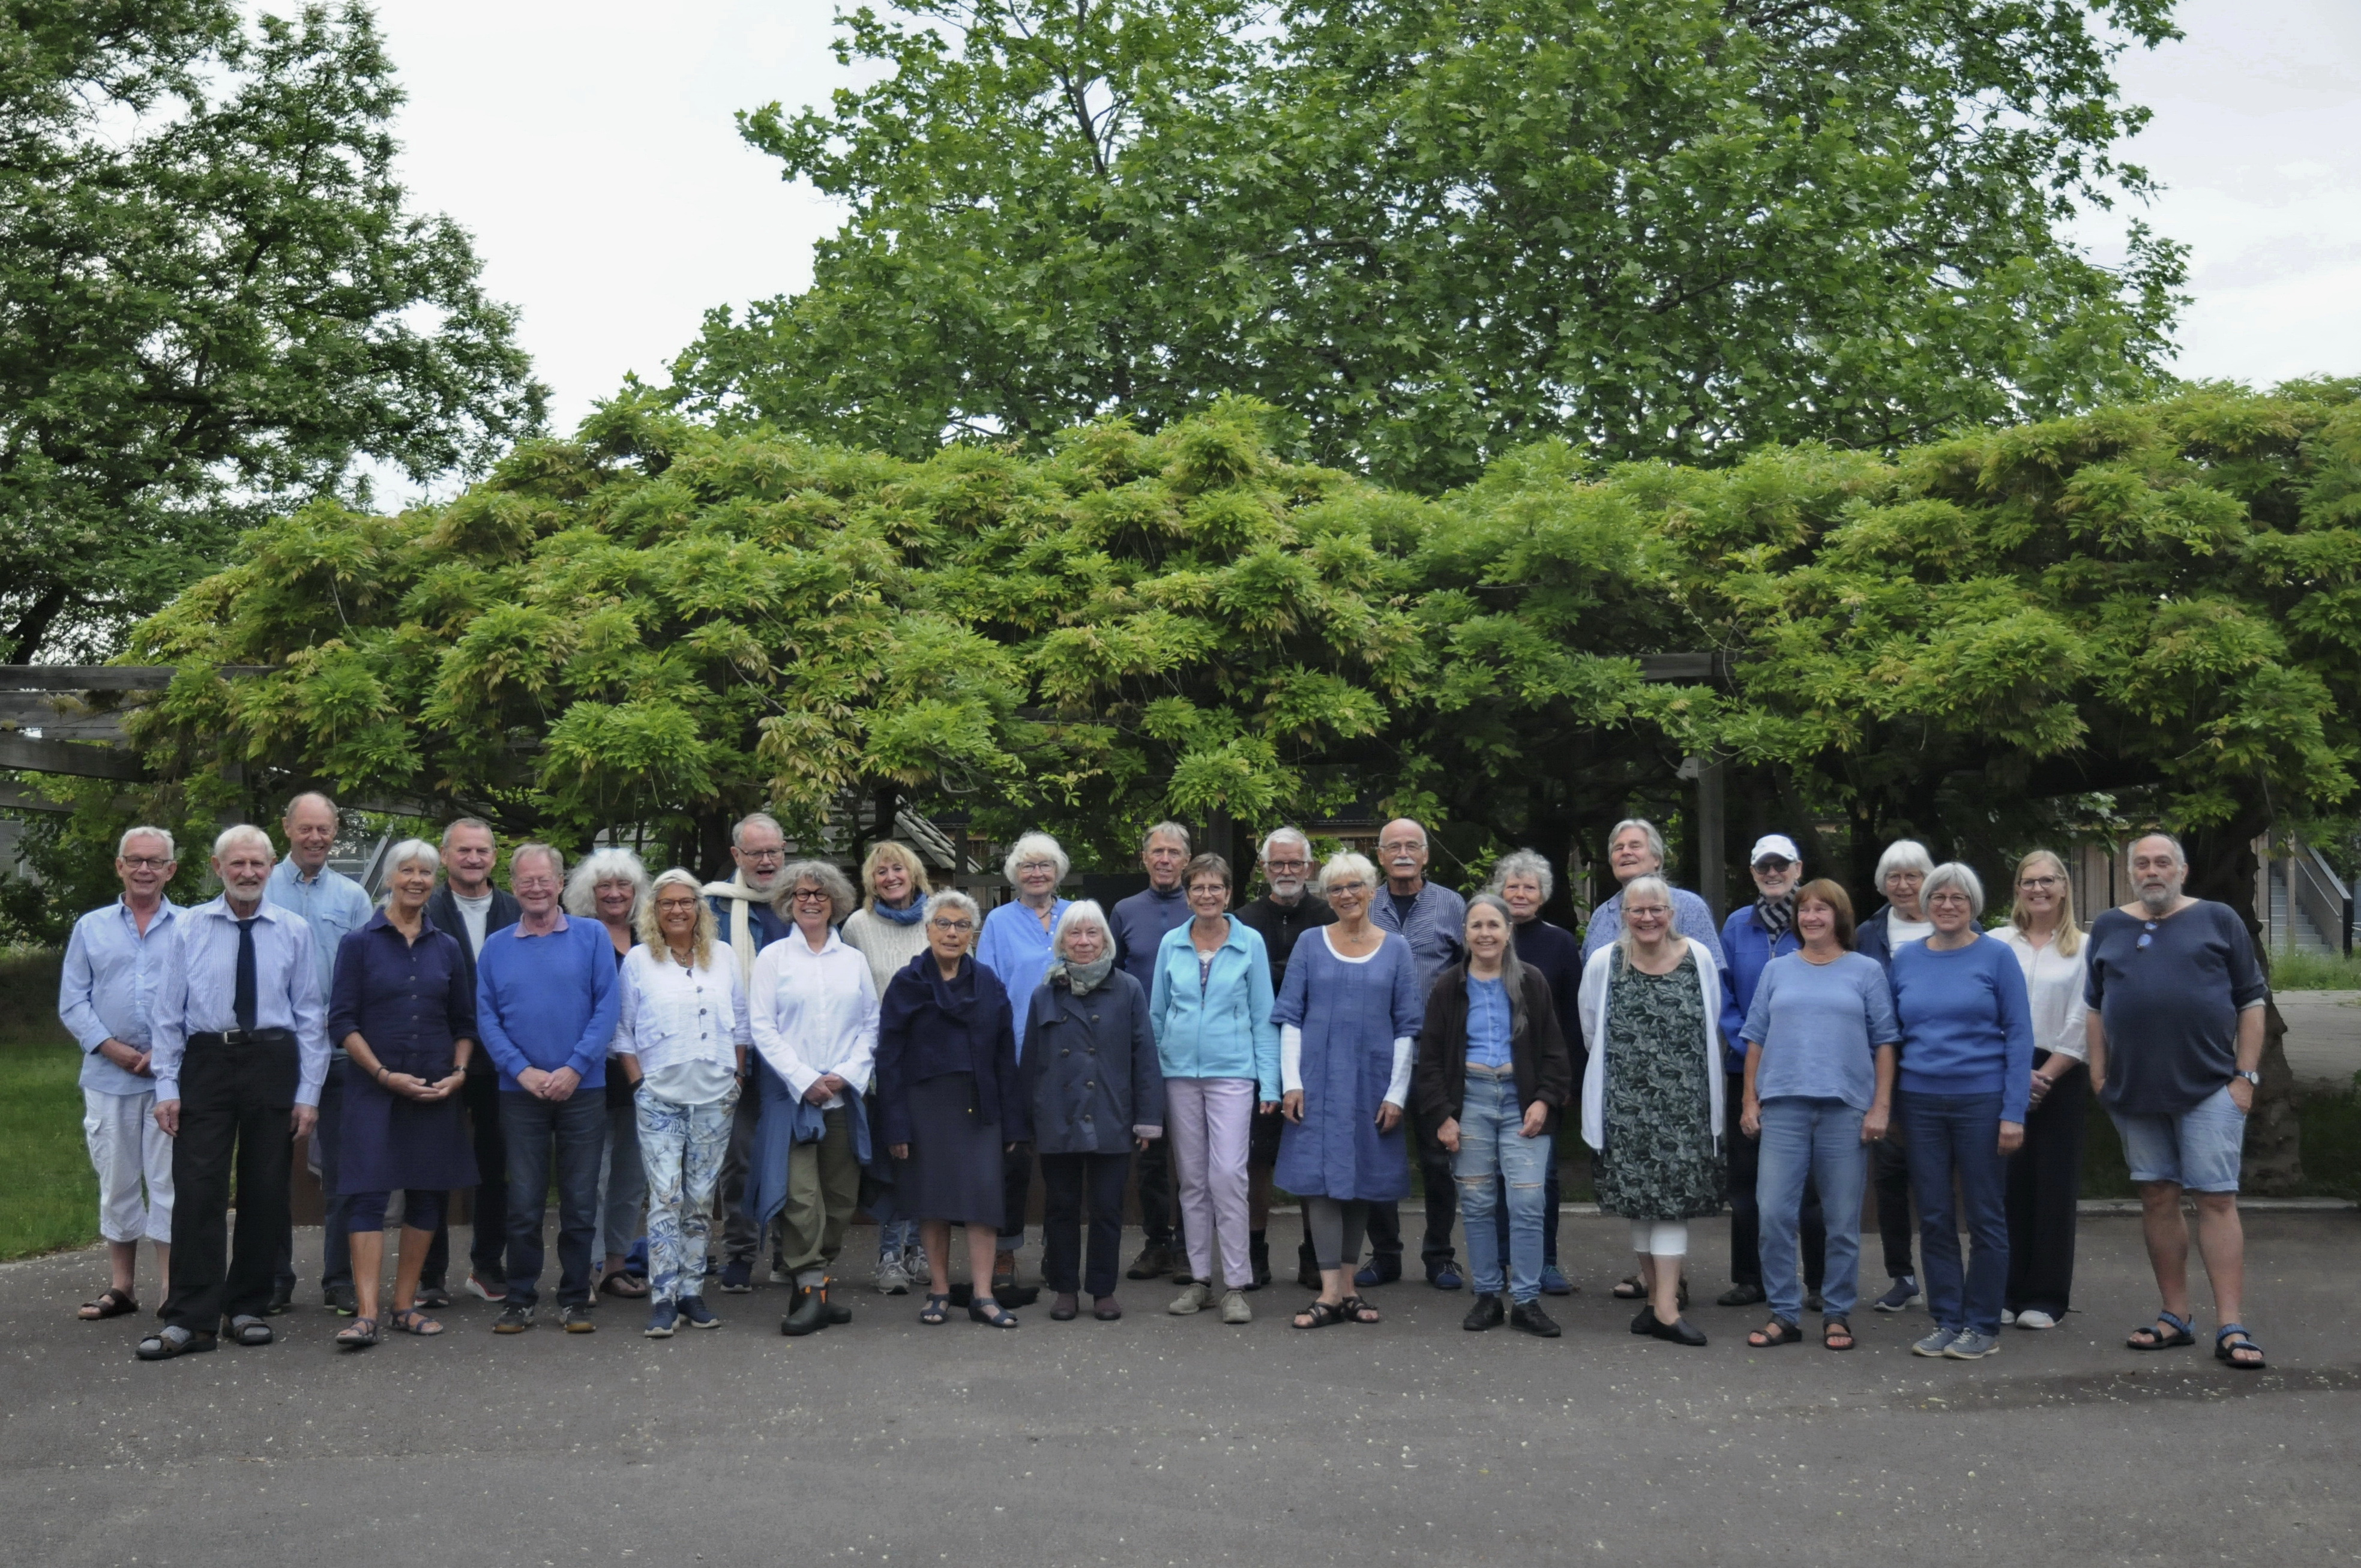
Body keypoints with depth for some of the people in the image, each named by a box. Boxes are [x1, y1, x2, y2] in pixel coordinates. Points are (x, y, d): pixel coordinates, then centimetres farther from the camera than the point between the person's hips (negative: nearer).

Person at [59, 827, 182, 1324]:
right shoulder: (91, 928, 11)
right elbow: (73, 1002, 6)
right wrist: (113, 1049, -8)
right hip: (108, 1075, 3)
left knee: (169, 1180, -1)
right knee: (117, 1181, 10)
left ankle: (172, 1288, 4)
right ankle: (121, 1286, 20)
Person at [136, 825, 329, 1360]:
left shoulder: (294, 931, 3)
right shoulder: (188, 929, 3)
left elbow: (311, 1016, 3)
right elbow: (168, 1012, 3)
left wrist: (308, 1092, -2)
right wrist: (166, 1085, -4)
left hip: (274, 1064, 1)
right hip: (206, 1062, -1)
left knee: (266, 1191, 7)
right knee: (198, 1190, -5)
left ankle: (249, 1308, 19)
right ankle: (191, 1319, 0)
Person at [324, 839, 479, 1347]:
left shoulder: (447, 949, 10)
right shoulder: (359, 944, 1)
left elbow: (465, 1023, 15)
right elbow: (342, 1022, -3)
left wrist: (459, 1071, -2)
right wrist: (385, 1074, -12)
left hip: (437, 1092, 4)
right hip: (374, 1090, -3)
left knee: (428, 1195, 6)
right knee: (368, 1195, -9)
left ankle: (405, 1305, 16)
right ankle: (366, 1314, -11)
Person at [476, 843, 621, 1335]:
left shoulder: (591, 937, 3)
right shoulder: (495, 947, 8)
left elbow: (607, 1007, -3)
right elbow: (486, 1018, 3)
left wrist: (575, 1068, -12)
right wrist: (523, 1071, -10)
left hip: (583, 1089, -1)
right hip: (520, 1092, 1)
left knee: (580, 1201, 4)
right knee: (524, 1202, 3)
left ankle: (575, 1299, 13)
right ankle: (520, 1299, 13)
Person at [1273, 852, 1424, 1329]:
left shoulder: (1396, 949, 5)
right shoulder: (1311, 946, 4)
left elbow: (1407, 1027, 4)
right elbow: (1291, 1017, 3)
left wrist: (1396, 1093, -2)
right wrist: (1291, 1082, -5)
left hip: (1372, 1083, 1)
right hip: (1319, 1081, -1)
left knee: (1362, 1181, 6)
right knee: (1322, 1180, -6)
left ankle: (1347, 1286, 16)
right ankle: (1330, 1293, -4)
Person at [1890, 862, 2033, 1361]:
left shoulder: (1996, 956, -2)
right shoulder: (1906, 959, 7)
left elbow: (2020, 1035, -4)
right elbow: (1891, 1034, 12)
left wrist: (2014, 1113, -10)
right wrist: (1889, 1108, 7)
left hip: (1981, 1100, -3)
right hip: (1921, 1104, 3)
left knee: (1985, 1216, 4)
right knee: (1934, 1217, 7)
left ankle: (1982, 1325, 14)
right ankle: (1945, 1321, 16)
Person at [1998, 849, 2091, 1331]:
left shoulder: (2084, 949, 3)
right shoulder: (1998, 944, 7)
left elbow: (2081, 1025, -1)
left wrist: (2045, 1076, -8)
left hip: (2060, 1078, -1)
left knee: (2055, 1187, 1)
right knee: (2007, 1184, 0)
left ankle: (2046, 1297, 8)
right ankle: (2005, 1292, 8)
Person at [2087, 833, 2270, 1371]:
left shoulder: (2218, 920, 2)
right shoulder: (2109, 928, 10)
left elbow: (2251, 999, 2)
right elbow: (2095, 1004, 14)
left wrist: (2246, 1074, -4)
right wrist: (2098, 1071, 6)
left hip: (2209, 1086, -3)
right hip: (2134, 1090, 3)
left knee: (2217, 1200, -6)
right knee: (2157, 1199, 8)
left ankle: (2231, 1328, -5)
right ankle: (2176, 1317, 17)